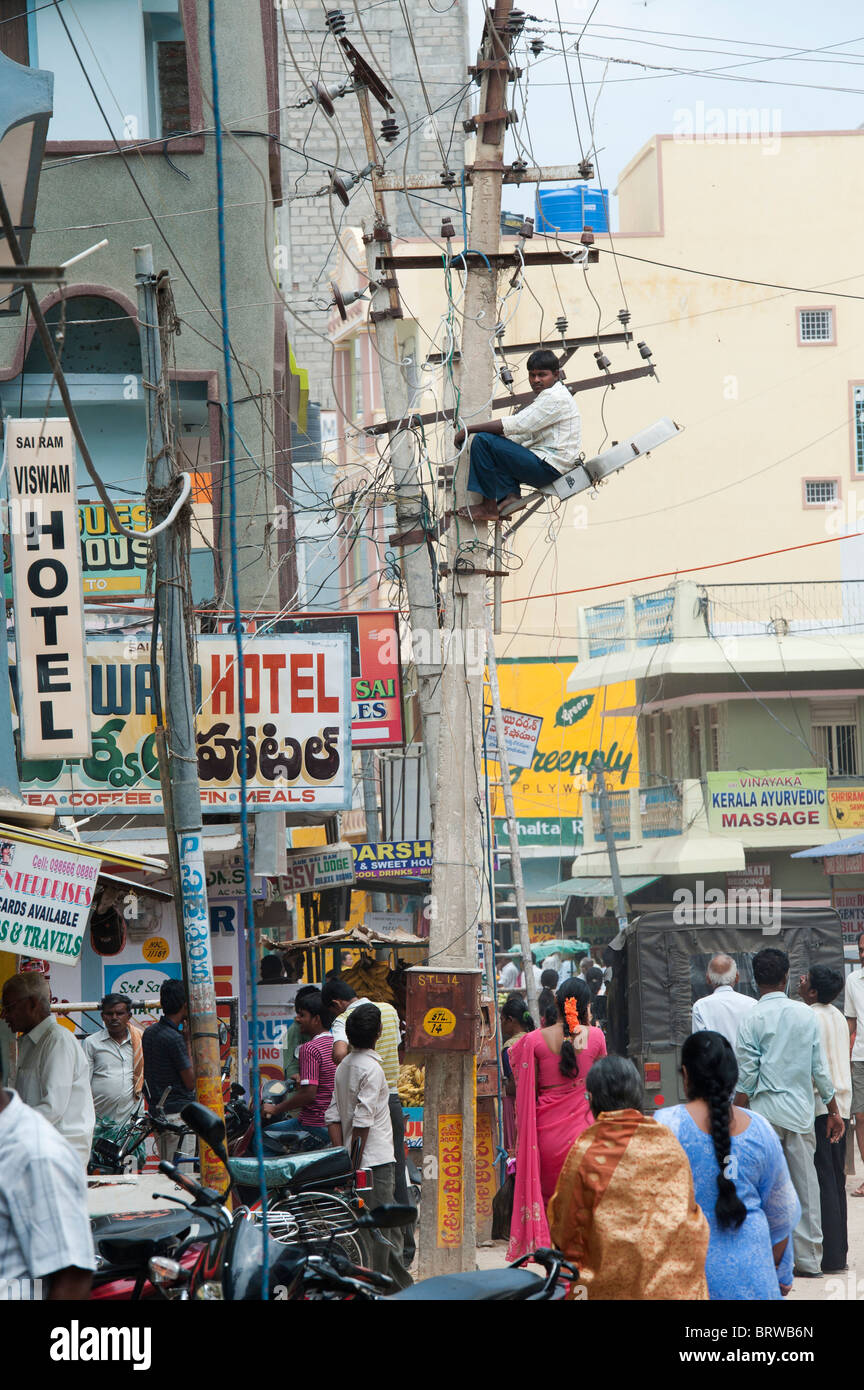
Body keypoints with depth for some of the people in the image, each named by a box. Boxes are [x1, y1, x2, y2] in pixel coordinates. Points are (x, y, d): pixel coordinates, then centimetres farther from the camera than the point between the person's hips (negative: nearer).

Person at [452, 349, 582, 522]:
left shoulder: (555, 397, -13)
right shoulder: (547, 396, 21)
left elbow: (516, 425, -20)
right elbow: (523, 434, 21)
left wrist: (469, 429, -15)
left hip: (549, 468, -11)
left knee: (482, 441, -16)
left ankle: (488, 507, -13)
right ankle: (510, 494, 5)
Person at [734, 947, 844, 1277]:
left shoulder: (753, 1019, -8)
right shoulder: (805, 1014, 2)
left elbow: (746, 1077, -8)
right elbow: (820, 1068, 5)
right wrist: (833, 1110, 14)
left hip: (766, 1110, -3)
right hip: (801, 1111, 3)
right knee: (806, 1186, 7)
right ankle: (809, 1260, 10)